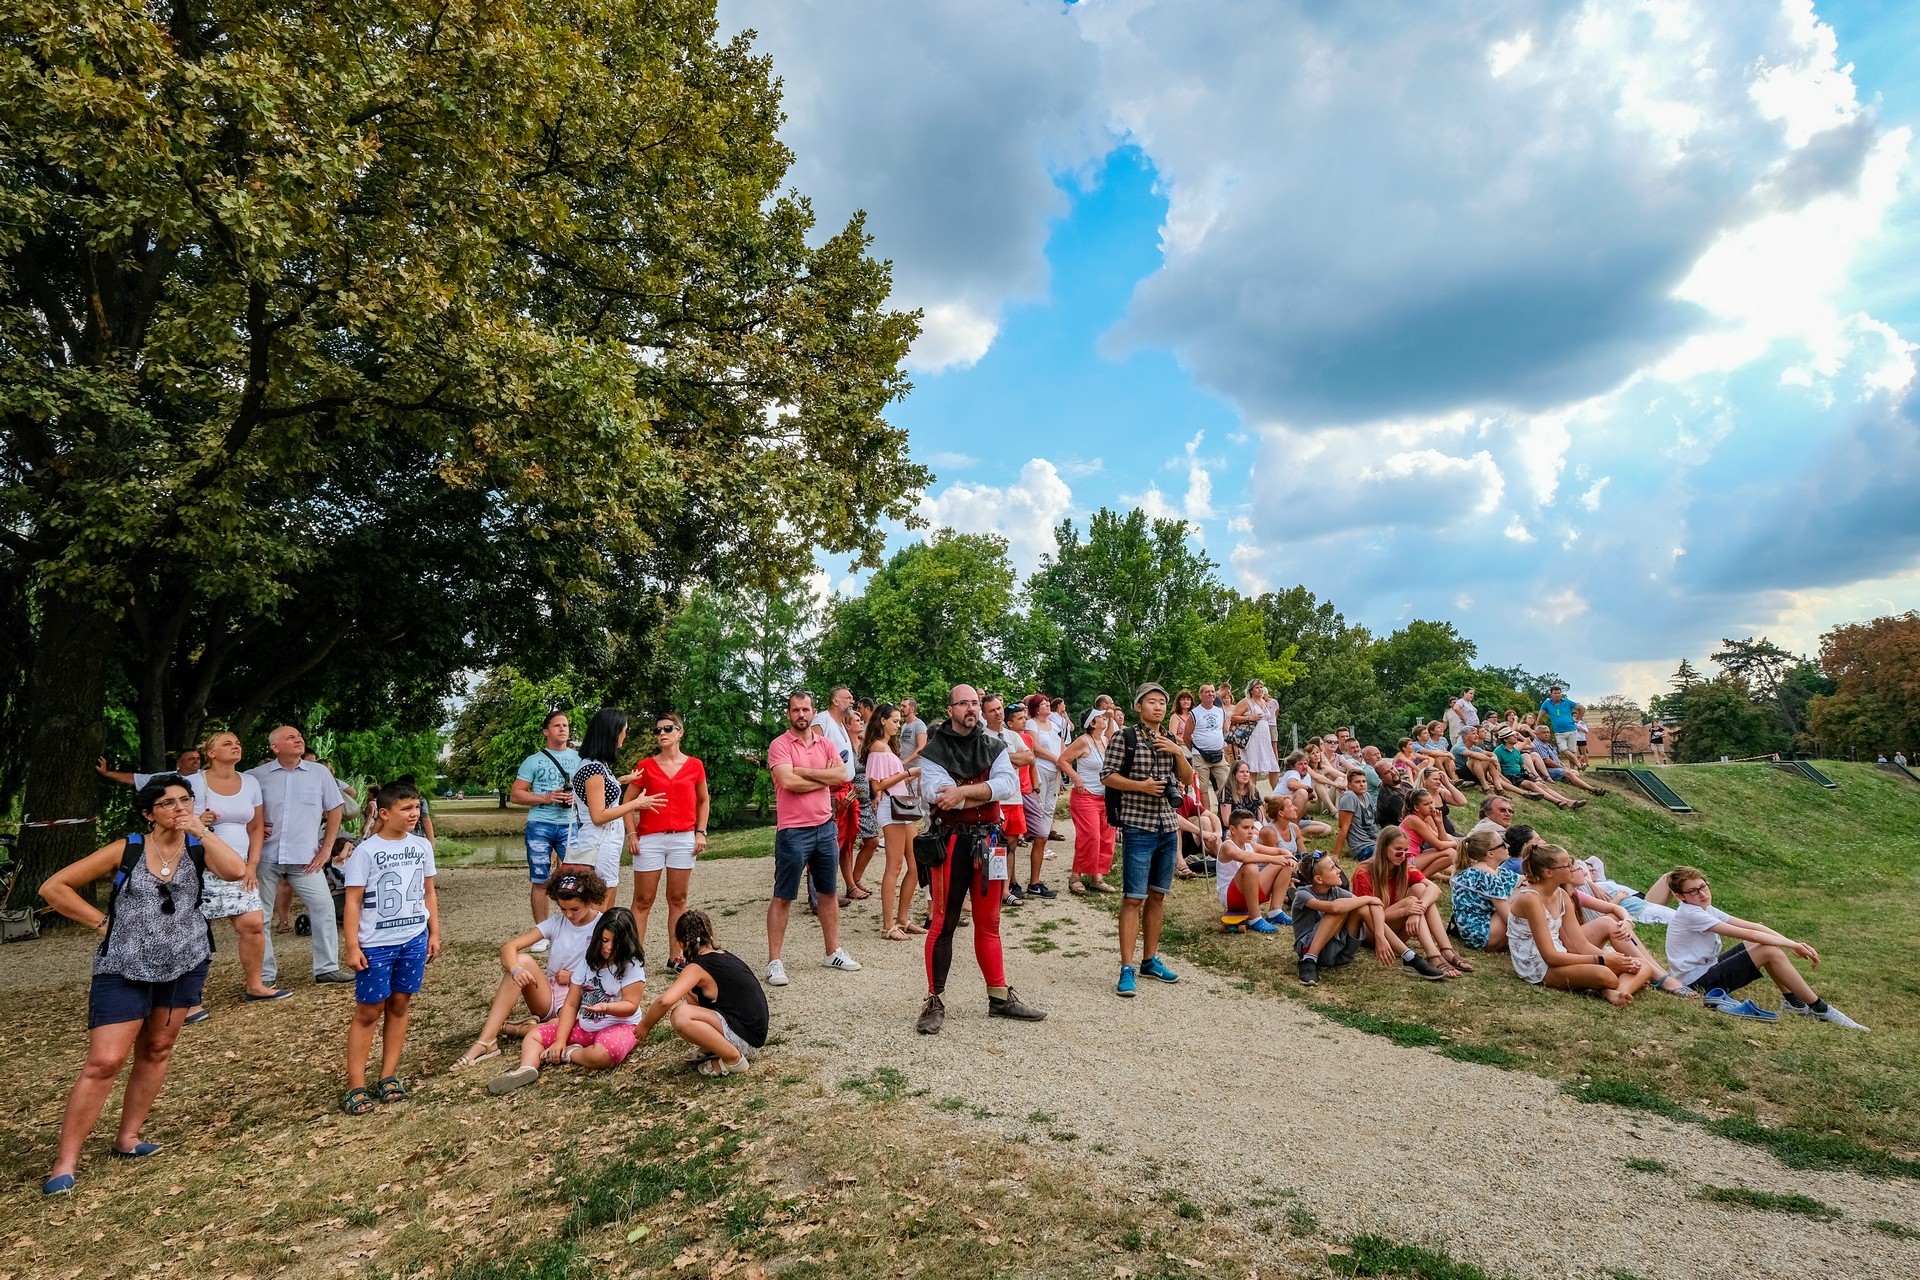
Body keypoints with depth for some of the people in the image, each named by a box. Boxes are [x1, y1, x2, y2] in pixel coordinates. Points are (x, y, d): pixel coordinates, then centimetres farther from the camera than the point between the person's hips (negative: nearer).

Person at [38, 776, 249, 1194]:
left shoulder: (197, 848, -3)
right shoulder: (126, 850, -8)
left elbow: (236, 871, -24)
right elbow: (53, 887, -1)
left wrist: (202, 830, -24)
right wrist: (100, 920, -6)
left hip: (186, 965, 3)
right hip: (124, 970, -3)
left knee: (156, 1052, 13)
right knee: (104, 1062, -7)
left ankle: (127, 1138, 29)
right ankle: (65, 1161, 5)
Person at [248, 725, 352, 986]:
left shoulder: (319, 772, 2)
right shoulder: (256, 776, 1)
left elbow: (334, 810, 7)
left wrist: (326, 849, 2)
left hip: (305, 858, 0)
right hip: (265, 856, 0)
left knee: (323, 906, -4)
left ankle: (327, 967, 8)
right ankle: (264, 975, 20)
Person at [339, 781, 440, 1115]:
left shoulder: (422, 846, 5)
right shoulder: (365, 851, -9)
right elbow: (353, 902, -8)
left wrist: (434, 933, 10)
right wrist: (352, 947, -12)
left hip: (414, 940, 4)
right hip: (375, 944, -4)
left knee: (400, 1005, 9)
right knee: (368, 1012, 1)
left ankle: (389, 1077, 19)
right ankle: (355, 1087, 8)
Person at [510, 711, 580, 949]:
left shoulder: (579, 758, 11)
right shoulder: (533, 761, 6)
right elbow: (515, 795, 2)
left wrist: (579, 796, -9)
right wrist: (545, 798, -12)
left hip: (571, 825, 1)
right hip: (539, 826, -1)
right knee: (540, 881, 3)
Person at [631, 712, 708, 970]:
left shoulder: (694, 765, 4)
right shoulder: (646, 765, 2)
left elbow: (704, 801, 13)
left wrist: (701, 832, 2)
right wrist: (632, 833, -3)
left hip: (683, 839, 1)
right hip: (650, 839, -1)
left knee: (678, 899, 7)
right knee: (643, 900, 2)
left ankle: (674, 958, 15)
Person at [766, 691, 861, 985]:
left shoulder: (825, 743, 8)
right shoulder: (780, 745, -8)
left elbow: (841, 775, -6)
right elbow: (788, 782, -22)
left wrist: (804, 772, -14)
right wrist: (824, 778, -10)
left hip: (826, 827, 6)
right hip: (793, 831, -5)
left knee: (828, 893, 15)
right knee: (783, 898, 2)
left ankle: (833, 952, 28)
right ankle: (774, 961, 9)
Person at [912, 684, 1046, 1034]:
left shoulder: (994, 747, 6)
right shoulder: (933, 751, -4)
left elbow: (1009, 785, -12)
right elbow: (938, 795, -19)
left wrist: (962, 791, -22)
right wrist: (986, 793, -14)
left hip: (987, 843, 4)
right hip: (949, 843, -4)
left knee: (989, 924, 14)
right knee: (943, 924, 1)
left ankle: (1000, 997, 24)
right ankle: (935, 1002, 11)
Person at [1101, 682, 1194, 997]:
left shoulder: (1170, 740, 12)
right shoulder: (1126, 738, -5)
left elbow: (1188, 779, 11)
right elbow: (1107, 776, -8)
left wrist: (1178, 752, -6)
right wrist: (1141, 785, -18)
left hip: (1168, 828, 6)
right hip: (1138, 828, -6)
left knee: (1157, 896, 13)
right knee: (1133, 898, -7)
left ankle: (1151, 960, 24)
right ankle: (1127, 969, -5)